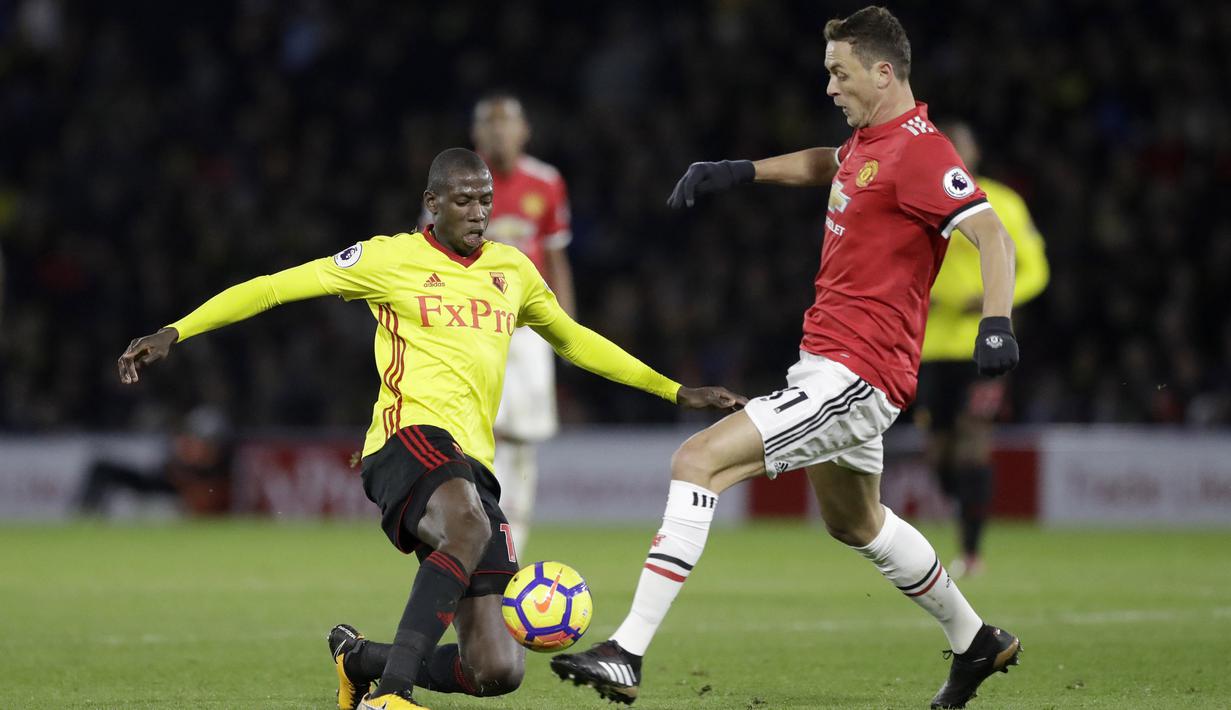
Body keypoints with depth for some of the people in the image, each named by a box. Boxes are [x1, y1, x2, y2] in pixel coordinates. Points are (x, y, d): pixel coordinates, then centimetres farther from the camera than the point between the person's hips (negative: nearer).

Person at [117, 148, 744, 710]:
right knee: (470, 525, -43)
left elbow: (574, 340, 35)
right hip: (410, 439, -6)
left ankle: (360, 659, 23)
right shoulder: (391, 258, 3)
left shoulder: (513, 270, 19)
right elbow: (274, 288, 3)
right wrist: (174, 333, -6)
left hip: (471, 465, 6)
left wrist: (677, 392, 36)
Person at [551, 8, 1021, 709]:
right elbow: (827, 164, 34)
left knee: (700, 461, -18)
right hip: (834, 367, 11)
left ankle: (628, 653, -20)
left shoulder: (918, 150, -17)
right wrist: (740, 171, 24)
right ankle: (977, 641, 45)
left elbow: (992, 233, -25)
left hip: (853, 374, -11)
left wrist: (997, 322, -40)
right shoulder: (869, 140, 11)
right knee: (856, 522, 28)